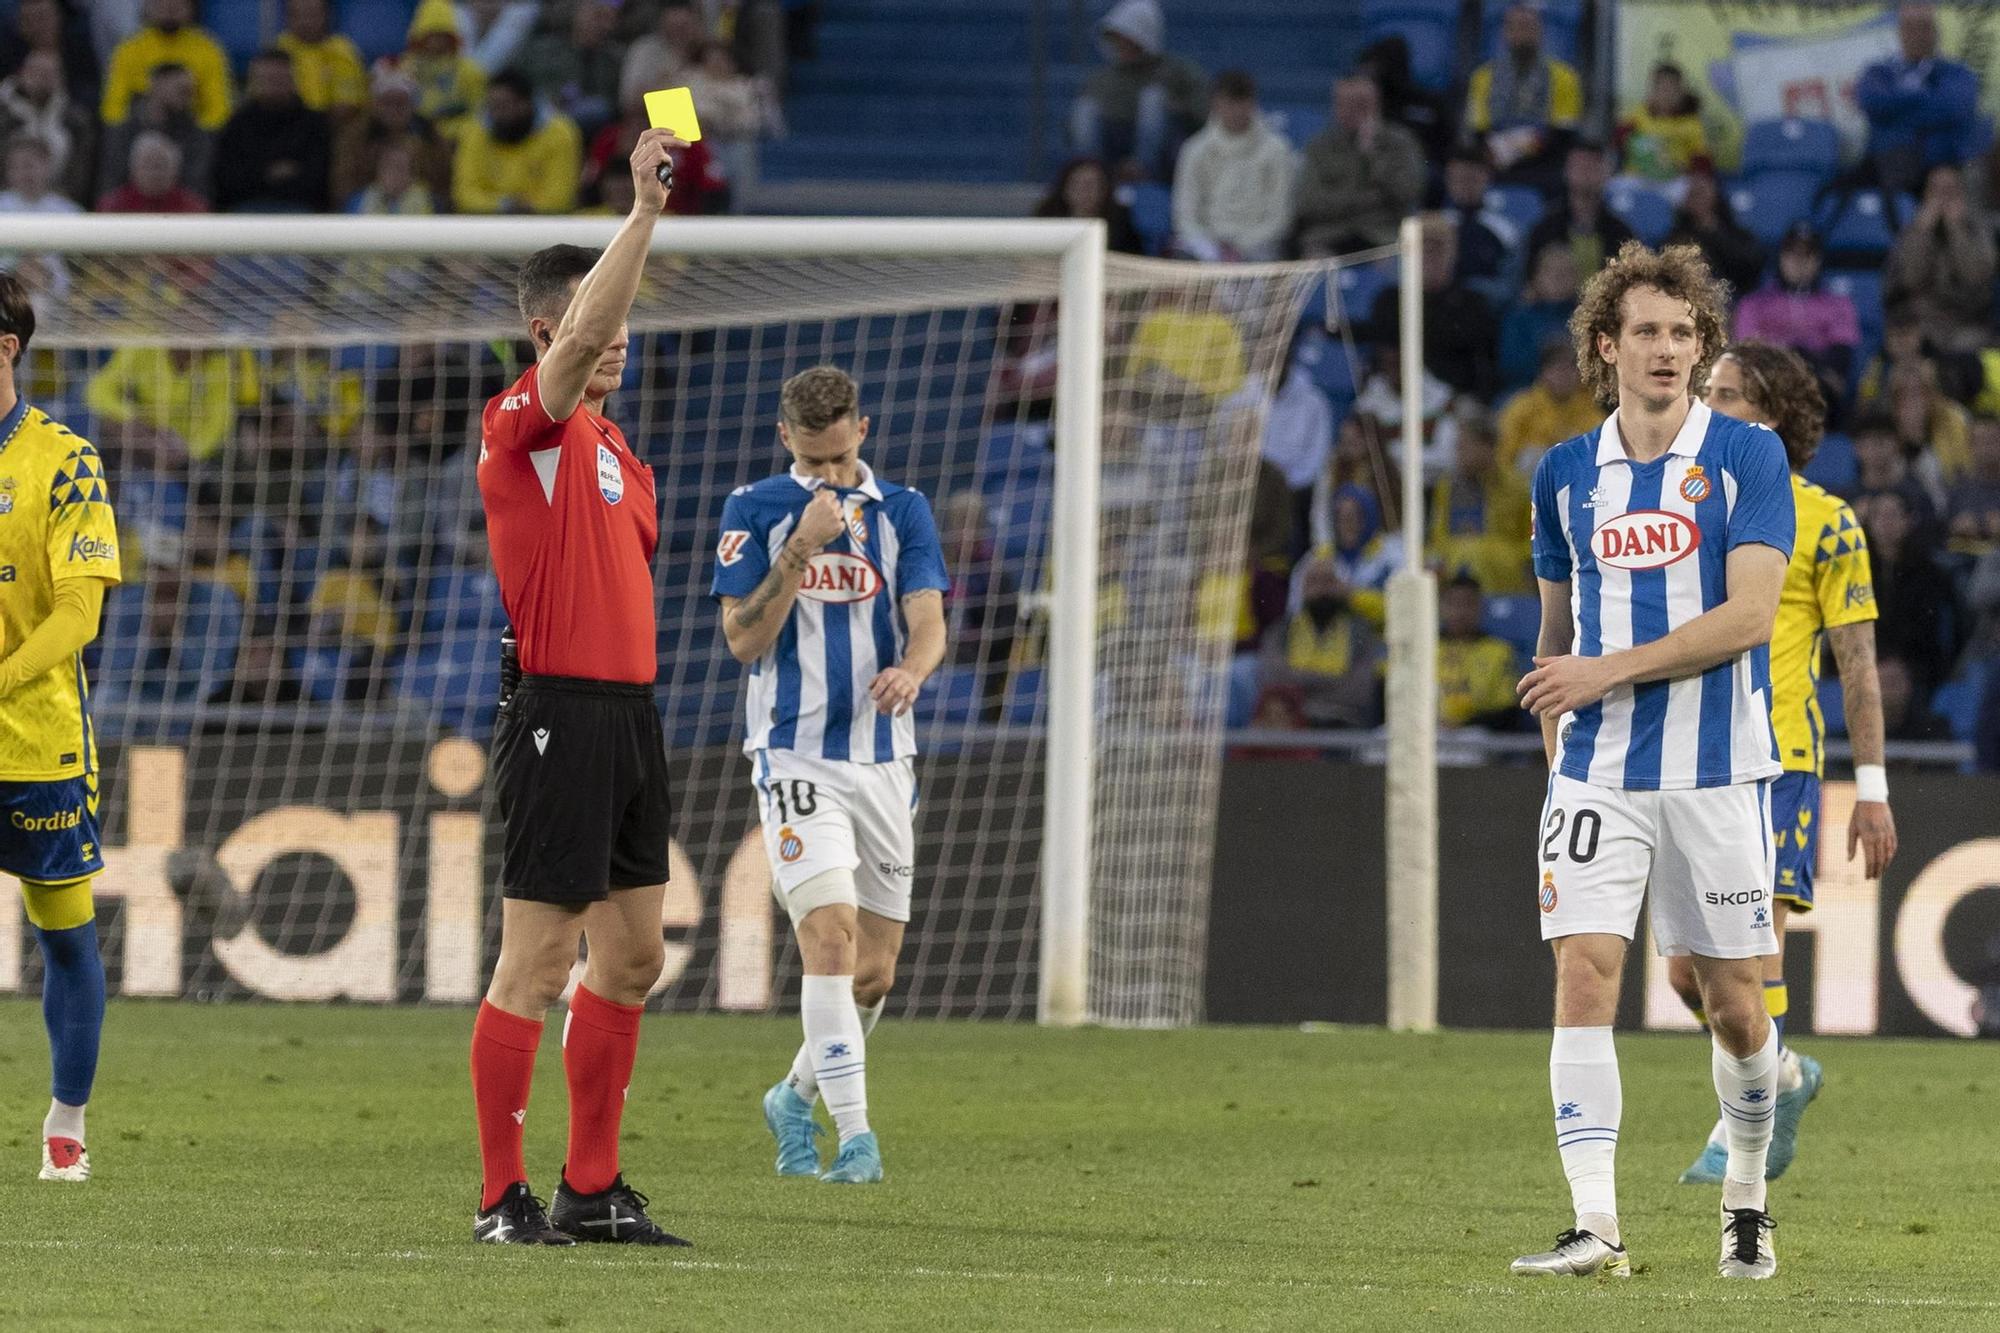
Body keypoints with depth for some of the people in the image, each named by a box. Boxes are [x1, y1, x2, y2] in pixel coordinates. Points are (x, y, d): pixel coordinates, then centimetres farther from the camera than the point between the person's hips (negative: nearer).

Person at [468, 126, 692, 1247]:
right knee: (538, 959, -7)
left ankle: (593, 1190, 17)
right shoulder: (524, 427, -9)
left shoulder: (610, 443, 18)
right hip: (560, 713, -9)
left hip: (627, 711, 9)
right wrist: (644, 210, -33)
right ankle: (503, 1197, -2)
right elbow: (577, 335, -27)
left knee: (633, 955, 11)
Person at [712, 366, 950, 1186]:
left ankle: (797, 1095, 30)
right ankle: (854, 1137, -21)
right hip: (795, 755, -3)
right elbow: (744, 639, -7)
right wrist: (800, 549, -18)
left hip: (883, 758, 3)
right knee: (830, 935, -20)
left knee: (874, 972, 6)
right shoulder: (754, 512, 0)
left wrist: (910, 670, -27)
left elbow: (929, 623, -4)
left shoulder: (902, 511, 6)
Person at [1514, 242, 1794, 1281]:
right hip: (1599, 770, 2)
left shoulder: (1747, 457, -3)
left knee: (1733, 1000, 3)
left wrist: (1609, 671, -15)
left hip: (1717, 772, -2)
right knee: (1583, 977, -12)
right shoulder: (1566, 474, 9)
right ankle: (1594, 1227, -14)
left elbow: (1748, 616, -12)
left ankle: (1746, 1200, 25)